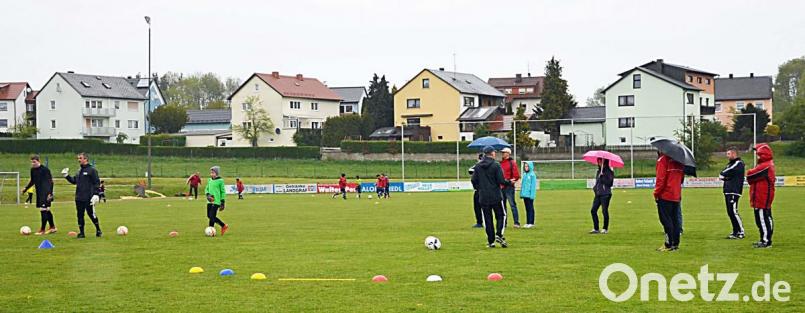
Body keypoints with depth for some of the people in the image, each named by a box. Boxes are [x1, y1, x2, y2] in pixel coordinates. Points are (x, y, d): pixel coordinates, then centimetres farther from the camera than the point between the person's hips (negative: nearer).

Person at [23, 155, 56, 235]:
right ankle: (52, 227, 25)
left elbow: (50, 182, -14)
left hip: (46, 193, -7)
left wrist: (50, 193, -20)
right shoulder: (33, 170, 8)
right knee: (46, 210, 14)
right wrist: (26, 188, 11)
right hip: (39, 193, 7)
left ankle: (42, 230, -4)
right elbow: (32, 181, 22)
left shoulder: (45, 169, -13)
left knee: (43, 210, -9)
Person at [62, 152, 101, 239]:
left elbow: (97, 182, -11)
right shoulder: (79, 171, 16)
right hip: (79, 198, 7)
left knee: (91, 214, 0)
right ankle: (81, 232, 13)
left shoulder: (92, 170, -7)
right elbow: (74, 181, 23)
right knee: (80, 215, 7)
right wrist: (67, 176, 10)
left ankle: (98, 230, 15)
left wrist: (95, 194, -18)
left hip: (88, 198, -7)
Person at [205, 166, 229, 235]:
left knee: (212, 216, -12)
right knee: (209, 216, 8)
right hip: (210, 201, 7)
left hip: (216, 201, -7)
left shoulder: (220, 181, -5)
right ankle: (224, 225, 21)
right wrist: (208, 195, -4)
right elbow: (206, 189, 17)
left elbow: (223, 192, -2)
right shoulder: (210, 180, 11)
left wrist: (223, 202, -4)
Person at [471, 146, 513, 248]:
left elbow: (474, 181, 6)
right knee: (501, 215, 10)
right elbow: (501, 181, -12)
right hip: (496, 196, -4)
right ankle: (499, 235, -9)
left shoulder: (478, 166, 4)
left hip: (483, 197, 4)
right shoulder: (496, 165, -9)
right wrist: (509, 183, 6)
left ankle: (491, 241, 5)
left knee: (487, 219, 7)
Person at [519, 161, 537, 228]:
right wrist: (521, 193, 11)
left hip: (529, 195, -7)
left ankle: (531, 223, 1)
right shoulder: (524, 174, 11)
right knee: (527, 208, 11)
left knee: (530, 208, -2)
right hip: (524, 194, 7)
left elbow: (533, 185, -13)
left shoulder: (532, 175, -10)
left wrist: (532, 195, -17)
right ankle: (527, 222, 16)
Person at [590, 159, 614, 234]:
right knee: (593, 210, -1)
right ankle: (596, 229, 5)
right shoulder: (599, 171, 16)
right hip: (598, 194, 7)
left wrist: (602, 177, -18)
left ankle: (605, 229, 4)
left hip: (605, 194, -7)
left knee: (604, 211, -6)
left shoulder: (609, 172, -5)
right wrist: (595, 187, 7)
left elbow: (610, 183, -13)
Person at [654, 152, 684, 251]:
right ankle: (675, 244, 13)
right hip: (677, 196, 7)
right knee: (675, 220, 11)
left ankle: (669, 244, -4)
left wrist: (656, 193, -8)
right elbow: (681, 177, 16)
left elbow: (661, 178, -16)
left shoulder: (663, 160, -11)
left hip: (665, 196, -7)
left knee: (666, 220, -3)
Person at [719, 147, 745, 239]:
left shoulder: (738, 163, -6)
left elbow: (729, 171, -15)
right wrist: (724, 177, -5)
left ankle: (741, 232, -12)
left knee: (733, 212, -14)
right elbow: (723, 174, 17)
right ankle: (735, 232, 15)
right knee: (730, 212, 9)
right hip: (728, 191, 9)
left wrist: (722, 175, 3)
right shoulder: (730, 164, 23)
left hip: (734, 192, -9)